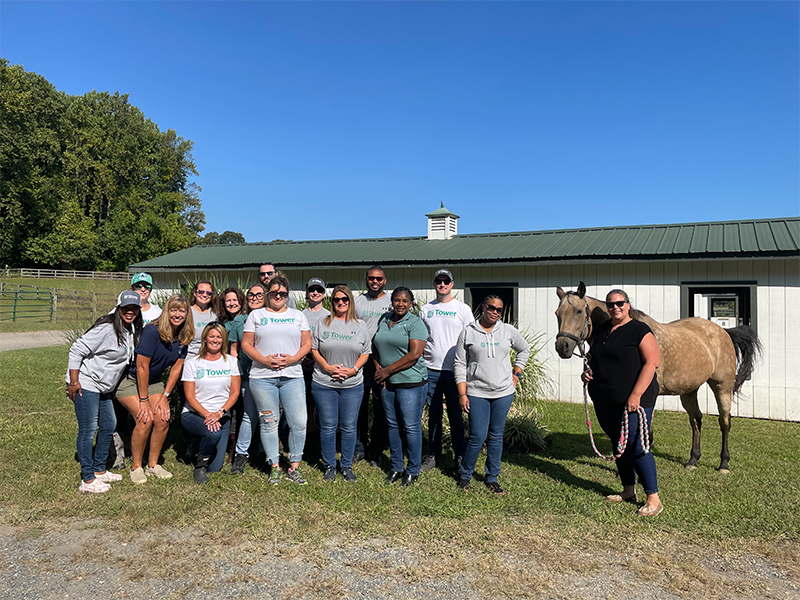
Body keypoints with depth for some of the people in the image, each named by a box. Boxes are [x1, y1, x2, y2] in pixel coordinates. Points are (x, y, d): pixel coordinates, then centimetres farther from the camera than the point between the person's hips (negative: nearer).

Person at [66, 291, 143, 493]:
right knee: (88, 429, -4)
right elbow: (77, 350, -20)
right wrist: (74, 382, -21)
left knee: (109, 425, 15)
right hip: (85, 385, -9)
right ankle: (88, 480, 4)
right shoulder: (106, 329, -22)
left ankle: (99, 470, 30)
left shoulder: (131, 330, 5)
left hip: (104, 387, 10)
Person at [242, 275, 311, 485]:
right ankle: (275, 467, 16)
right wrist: (264, 360, -10)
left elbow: (307, 343, 10)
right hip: (262, 376, -1)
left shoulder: (298, 316, 14)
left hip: (292, 376, 1)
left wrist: (293, 359, -8)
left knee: (299, 422, -4)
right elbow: (246, 344, 6)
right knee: (269, 422, 3)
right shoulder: (256, 315, 11)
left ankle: (294, 467, 10)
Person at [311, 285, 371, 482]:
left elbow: (366, 353, 6)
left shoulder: (360, 326, 6)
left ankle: (347, 466, 20)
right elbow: (314, 349, 5)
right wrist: (327, 367, -9)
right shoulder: (323, 324, 5)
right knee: (328, 426, 5)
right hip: (324, 383, 0)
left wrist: (353, 370, -9)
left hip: (353, 384, 1)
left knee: (349, 427, 6)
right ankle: (329, 466, 20)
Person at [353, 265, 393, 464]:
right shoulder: (357, 302, 9)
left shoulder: (392, 302, 3)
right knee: (359, 406, 7)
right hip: (360, 360, 2)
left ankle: (376, 451, 16)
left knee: (381, 408, 4)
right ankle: (360, 448, 20)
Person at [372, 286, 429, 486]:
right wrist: (377, 368, 0)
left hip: (411, 383, -6)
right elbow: (375, 346, 17)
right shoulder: (383, 320, 11)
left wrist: (388, 370, -13)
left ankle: (413, 471, 14)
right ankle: (396, 467, 26)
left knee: (411, 427, 1)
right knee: (392, 425, 13)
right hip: (387, 383, 6)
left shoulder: (415, 323, -8)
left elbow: (414, 354, -17)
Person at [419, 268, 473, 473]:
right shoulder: (425, 310, 10)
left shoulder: (462, 309, 2)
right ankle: (434, 455, 22)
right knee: (434, 415, 10)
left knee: (456, 416, 2)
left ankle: (459, 457, 15)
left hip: (454, 371, -2)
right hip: (431, 371, 3)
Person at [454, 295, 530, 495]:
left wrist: (516, 373, 13)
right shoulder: (468, 333, -1)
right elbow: (460, 365, 0)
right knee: (477, 437, -5)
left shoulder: (508, 331, 6)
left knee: (496, 436, 9)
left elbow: (524, 350, 23)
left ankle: (492, 478, 22)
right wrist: (462, 394, -6)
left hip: (503, 393, 3)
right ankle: (465, 475, 16)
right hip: (476, 393, -2)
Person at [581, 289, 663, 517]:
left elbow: (652, 363, -16)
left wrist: (636, 395, -22)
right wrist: (588, 372, 2)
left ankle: (653, 499, 5)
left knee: (636, 447, -7)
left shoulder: (640, 331, -9)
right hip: (603, 400, 7)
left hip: (633, 400, -7)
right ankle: (628, 491, 30)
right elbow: (594, 359, 25)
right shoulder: (600, 331, 12)